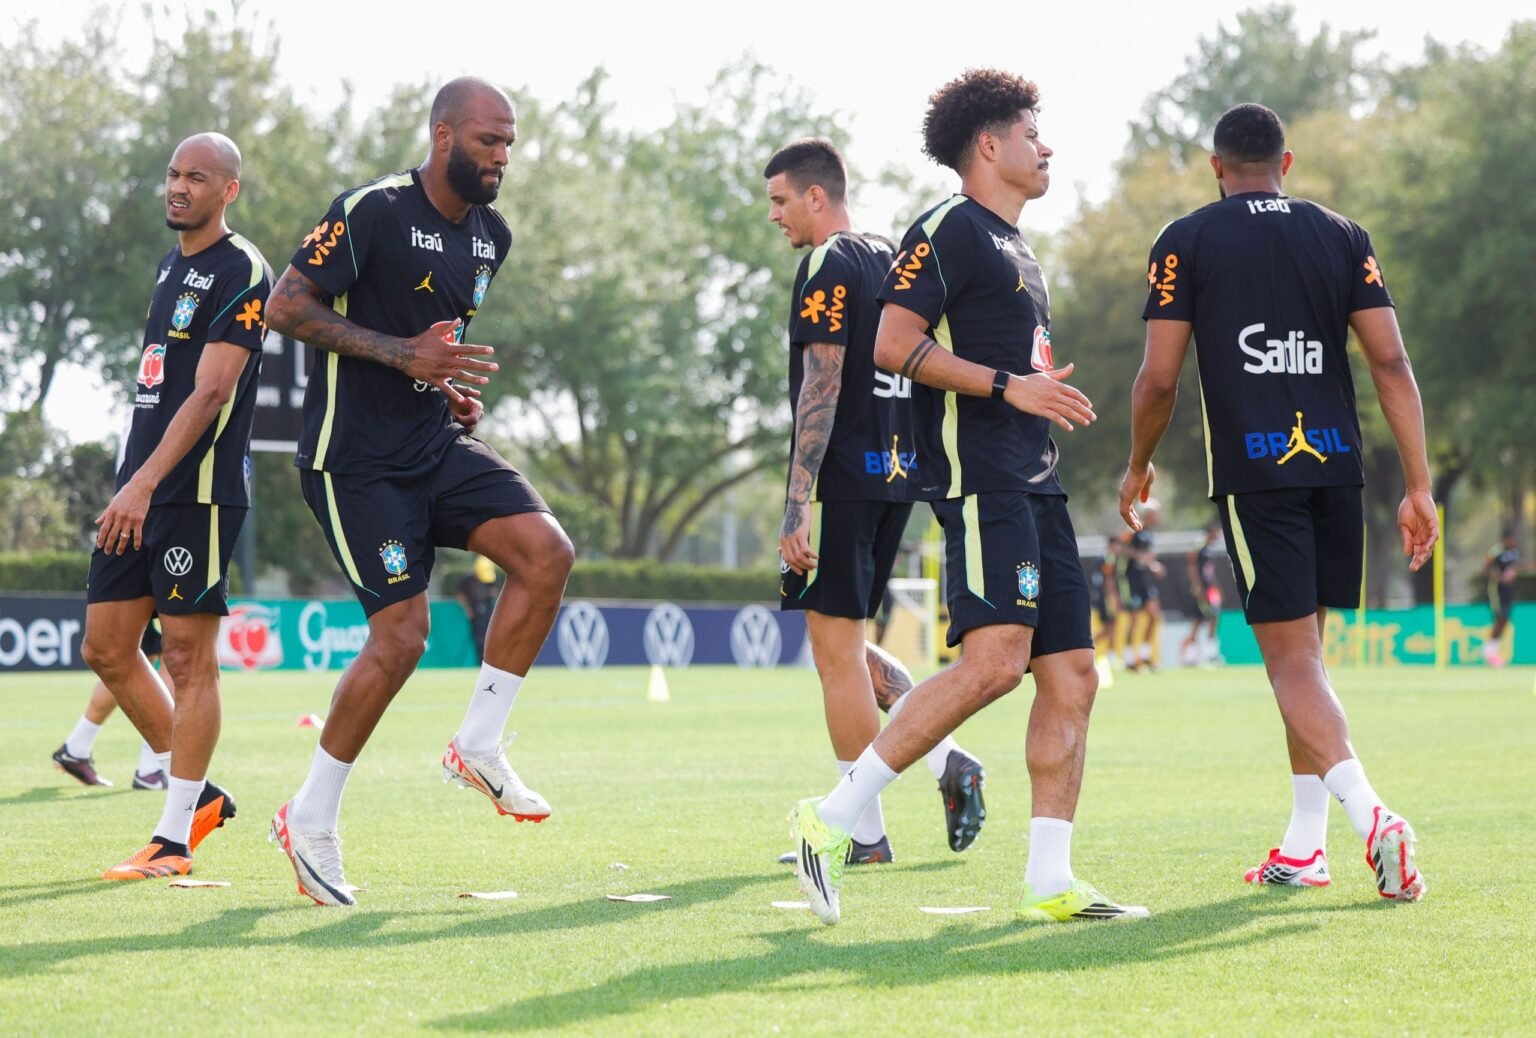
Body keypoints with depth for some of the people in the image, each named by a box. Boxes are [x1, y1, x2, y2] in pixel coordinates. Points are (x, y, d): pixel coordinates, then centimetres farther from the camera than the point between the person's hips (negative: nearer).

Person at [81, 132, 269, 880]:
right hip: (141, 490, 9)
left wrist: (145, 483, -25)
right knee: (106, 649, 8)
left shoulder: (241, 272, -10)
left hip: (198, 490, -9)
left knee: (189, 657, -5)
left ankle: (174, 840, -1)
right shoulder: (172, 265, 18)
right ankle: (195, 795, 21)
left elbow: (210, 392, -18)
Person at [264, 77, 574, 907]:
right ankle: (309, 821, 4)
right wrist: (403, 354, -22)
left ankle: (478, 745, -1)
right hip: (356, 457, -7)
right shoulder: (371, 212, -14)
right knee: (402, 634, -12)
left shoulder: (491, 235, 11)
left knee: (546, 551, -13)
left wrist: (453, 383, 7)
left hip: (438, 444, 7)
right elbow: (286, 305, -16)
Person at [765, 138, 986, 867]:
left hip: (844, 476, -9)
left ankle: (865, 833, 0)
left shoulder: (828, 266, -11)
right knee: (845, 646, 18)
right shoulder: (890, 260, 16)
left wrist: (797, 500, -20)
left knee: (837, 649, -3)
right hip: (896, 474, 9)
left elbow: (822, 386, -18)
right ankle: (947, 761, 4)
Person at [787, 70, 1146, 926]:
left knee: (1072, 675, 3)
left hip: (1034, 484, 10)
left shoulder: (1016, 250, 25)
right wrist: (1009, 385, -17)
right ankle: (834, 819, -17)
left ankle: (1050, 881, 4)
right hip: (978, 478, -10)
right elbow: (893, 344, -15)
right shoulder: (950, 230, -4)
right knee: (996, 660, -22)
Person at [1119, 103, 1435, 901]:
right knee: (1302, 648, 16)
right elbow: (1391, 364, 3)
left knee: (1292, 658, -5)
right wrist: (1418, 487, 4)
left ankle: (1370, 815, -26)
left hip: (1252, 468, -4)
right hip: (1335, 463, 4)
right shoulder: (1342, 237, 10)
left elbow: (1159, 379, 0)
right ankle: (1302, 846, 18)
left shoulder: (1186, 243, 3)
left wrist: (1138, 467, 18)